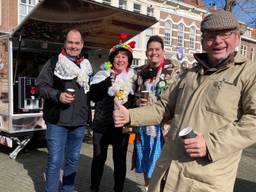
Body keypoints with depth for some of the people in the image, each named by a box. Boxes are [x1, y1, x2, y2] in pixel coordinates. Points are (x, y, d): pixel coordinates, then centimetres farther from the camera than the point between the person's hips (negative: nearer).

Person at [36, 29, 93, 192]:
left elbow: (91, 90, 19)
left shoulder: (87, 65, 11)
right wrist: (57, 95, -22)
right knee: (55, 161, 0)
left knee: (73, 159, 16)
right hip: (57, 121, -4)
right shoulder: (54, 62, -1)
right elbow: (41, 84, -7)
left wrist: (88, 114, 11)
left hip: (79, 121, 5)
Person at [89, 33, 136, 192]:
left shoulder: (133, 77, 6)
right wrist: (107, 82, -25)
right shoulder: (103, 74, 1)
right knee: (99, 158, 9)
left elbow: (136, 100, 11)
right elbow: (93, 94, -12)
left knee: (120, 160, 11)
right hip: (102, 124, -1)